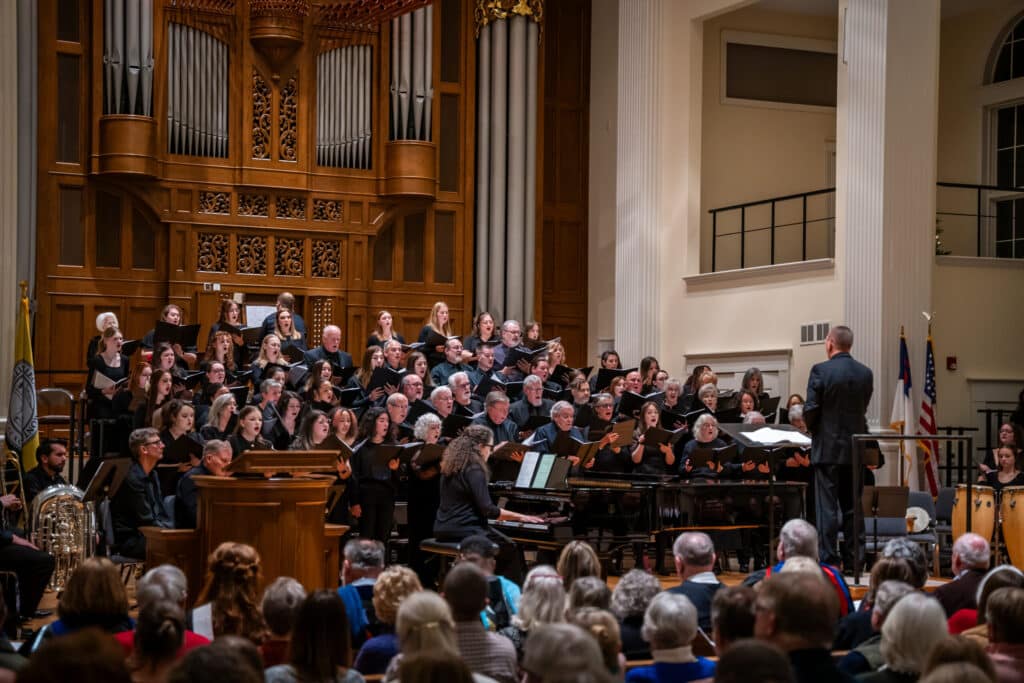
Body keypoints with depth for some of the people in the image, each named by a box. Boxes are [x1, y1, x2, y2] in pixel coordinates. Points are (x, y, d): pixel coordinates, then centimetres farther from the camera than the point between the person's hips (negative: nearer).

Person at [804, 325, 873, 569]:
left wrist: (814, 429, 7)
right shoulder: (865, 373, 4)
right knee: (853, 507, 11)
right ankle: (854, 561, 13)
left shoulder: (821, 371, -11)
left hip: (828, 448, -4)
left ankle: (828, 560, -2)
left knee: (827, 507, -1)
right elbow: (863, 407, 8)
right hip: (856, 448, 5)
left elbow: (810, 409, -12)